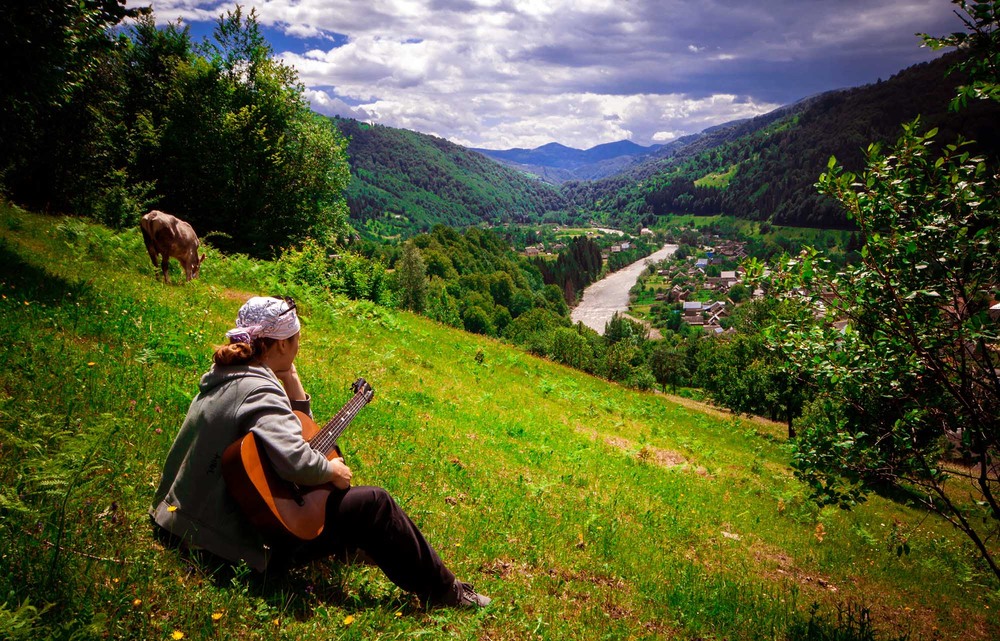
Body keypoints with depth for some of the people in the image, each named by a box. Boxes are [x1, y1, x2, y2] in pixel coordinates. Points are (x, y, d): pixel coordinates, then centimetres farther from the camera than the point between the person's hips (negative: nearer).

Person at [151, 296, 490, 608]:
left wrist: (290, 378, 3)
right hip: (248, 538, -11)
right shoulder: (259, 391, -24)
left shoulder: (227, 374, 8)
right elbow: (295, 460, -41)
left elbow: (299, 429, 15)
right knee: (373, 503, -9)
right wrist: (333, 470, -21)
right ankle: (444, 592, 4)